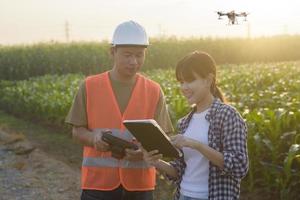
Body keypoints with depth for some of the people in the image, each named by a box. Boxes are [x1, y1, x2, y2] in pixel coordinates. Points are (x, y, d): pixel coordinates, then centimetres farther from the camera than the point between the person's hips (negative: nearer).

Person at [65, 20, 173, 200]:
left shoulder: (154, 91, 0)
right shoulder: (90, 86, -2)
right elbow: (77, 131, 2)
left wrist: (145, 149, -22)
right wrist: (94, 138, -20)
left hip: (139, 184, 1)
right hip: (98, 182, -1)